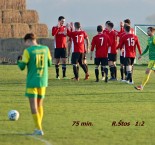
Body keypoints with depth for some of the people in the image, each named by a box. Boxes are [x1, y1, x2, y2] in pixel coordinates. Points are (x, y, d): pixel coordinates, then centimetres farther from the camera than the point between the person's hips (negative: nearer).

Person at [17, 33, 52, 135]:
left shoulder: (28, 51, -10)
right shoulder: (45, 49, 3)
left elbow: (22, 66, -8)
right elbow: (50, 63, 13)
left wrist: (19, 60, 12)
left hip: (32, 82, -5)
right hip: (43, 82, 5)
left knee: (33, 105, -2)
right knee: (40, 104, 17)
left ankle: (39, 129, -9)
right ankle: (39, 127, 21)